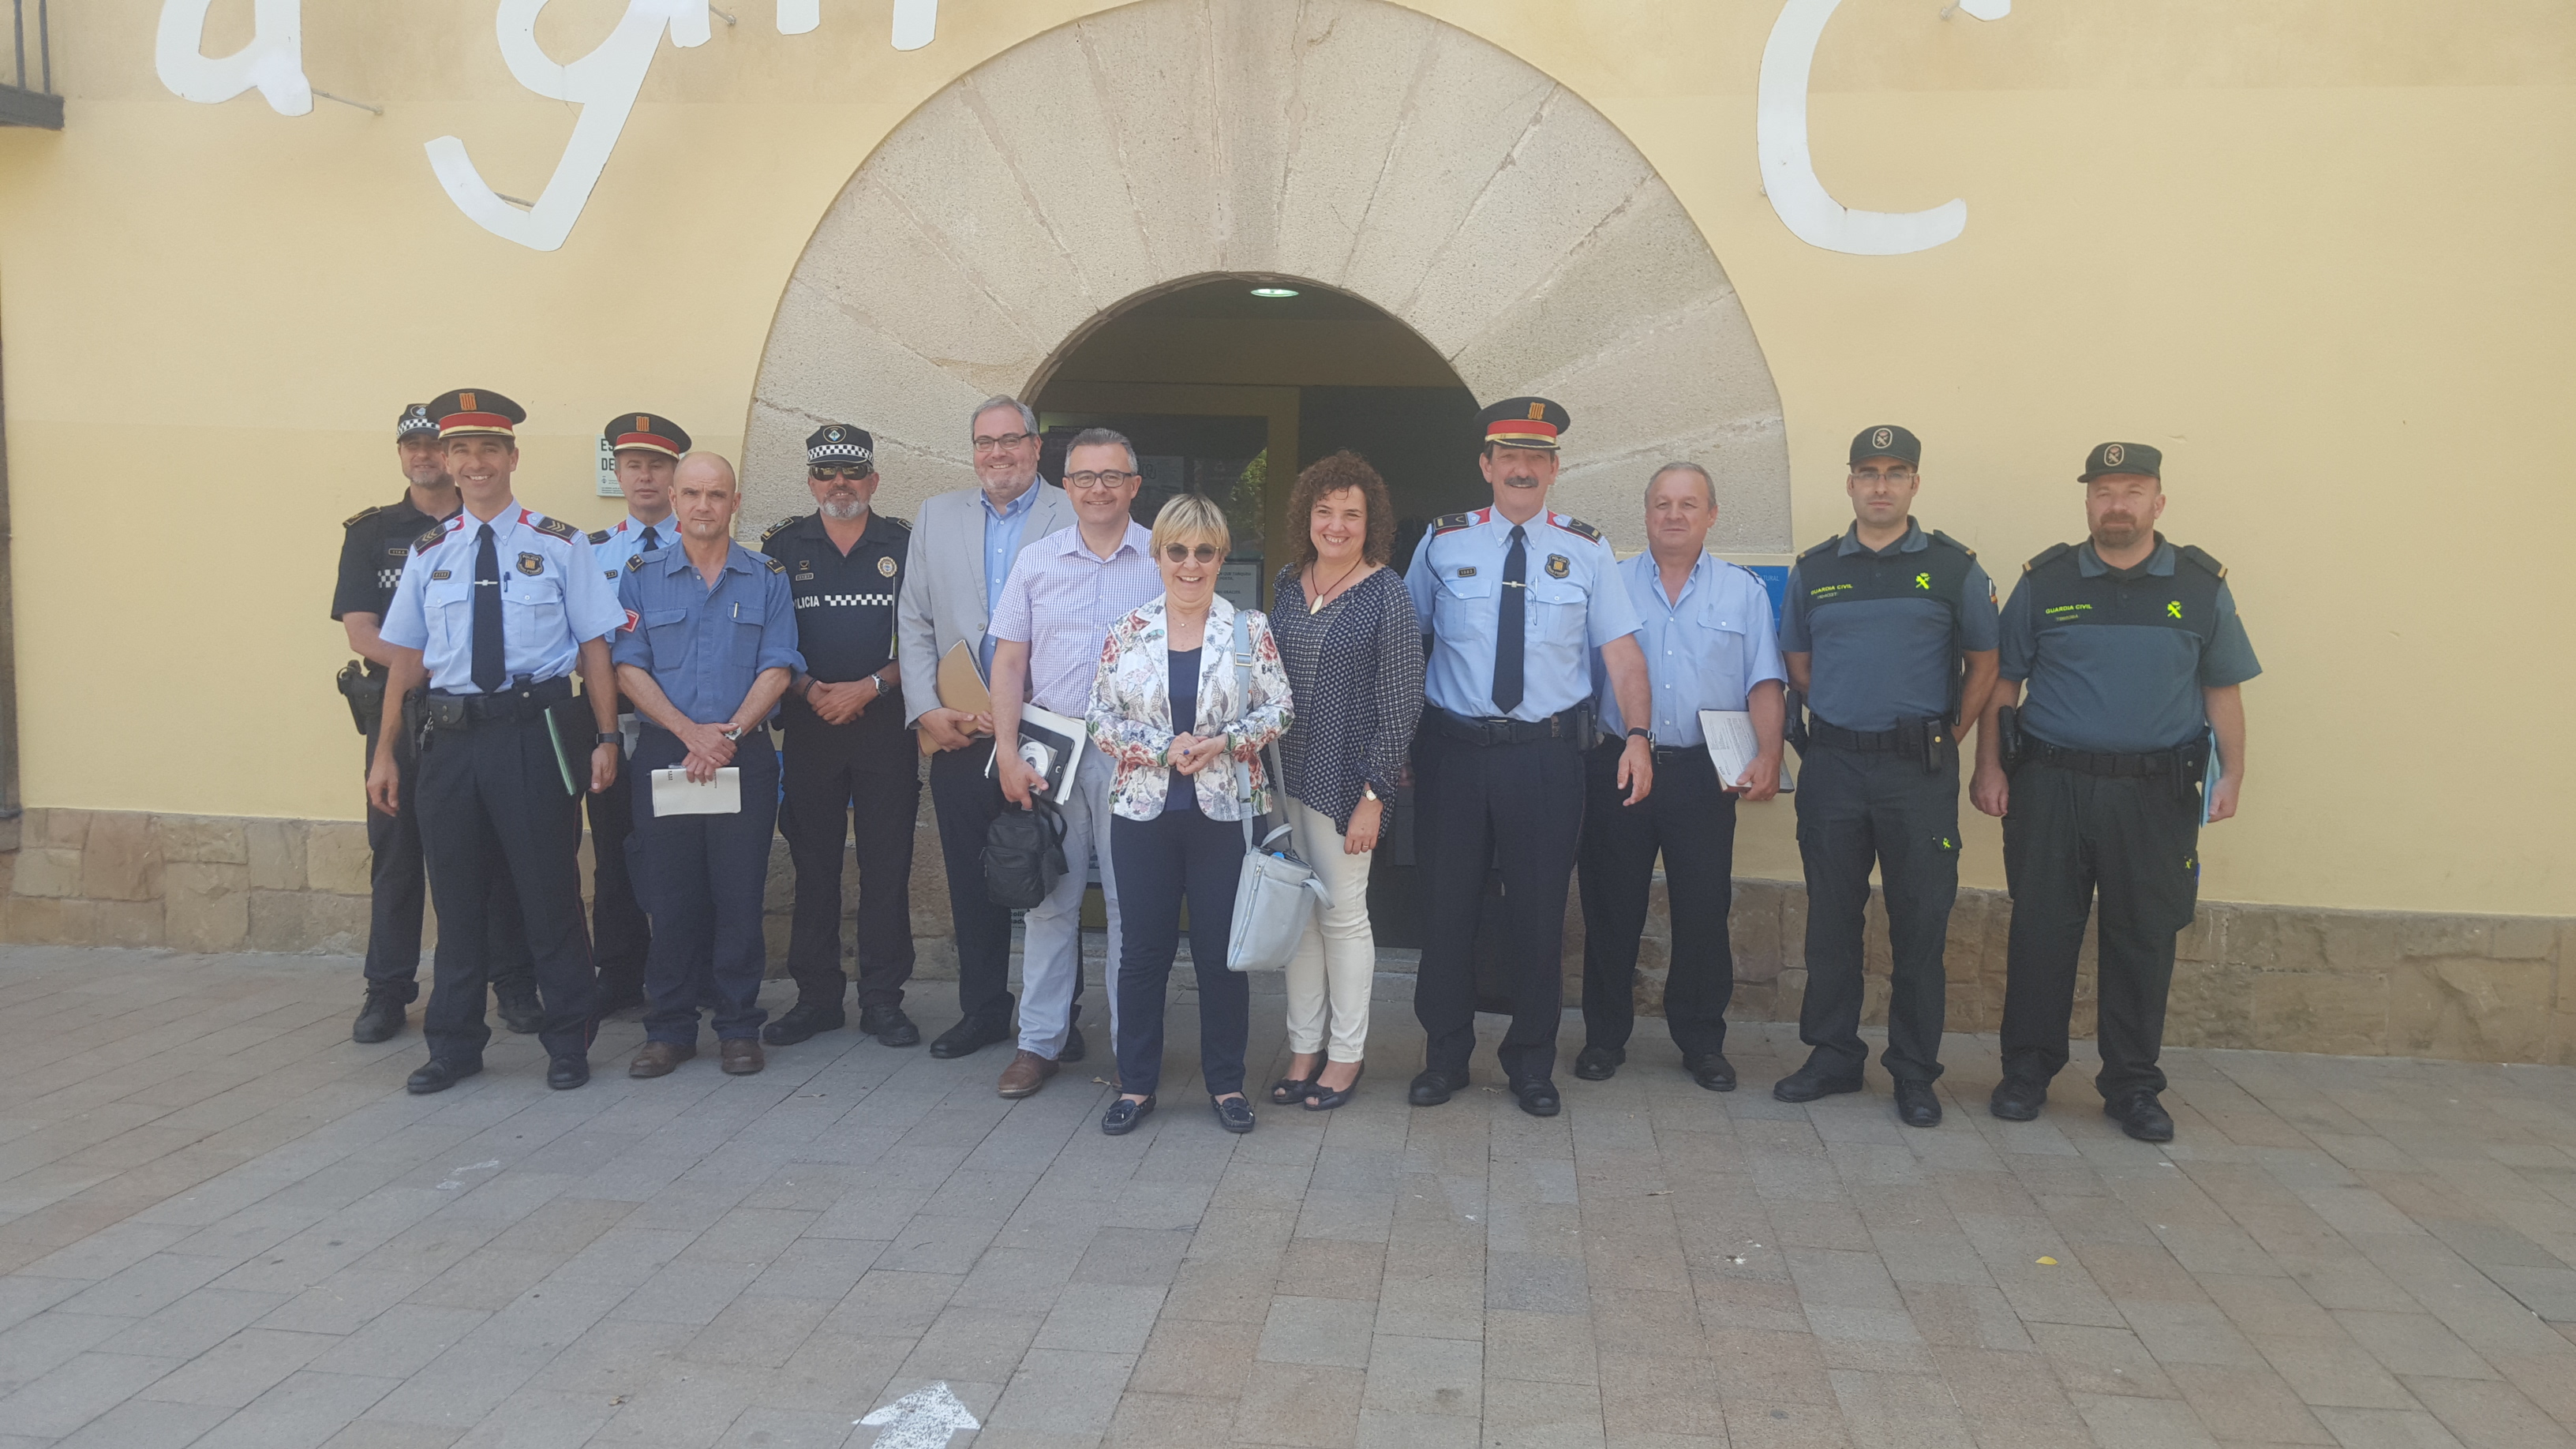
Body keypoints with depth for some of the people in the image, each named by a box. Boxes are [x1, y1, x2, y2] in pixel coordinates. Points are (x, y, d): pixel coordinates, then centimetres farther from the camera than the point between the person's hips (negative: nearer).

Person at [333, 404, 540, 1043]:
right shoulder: (372, 532, 9)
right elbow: (361, 629, -1)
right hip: (400, 710, 1)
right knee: (396, 851, 5)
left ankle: (516, 987, 8)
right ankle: (387, 990, 14)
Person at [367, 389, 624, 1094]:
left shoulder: (559, 544, 1)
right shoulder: (428, 553, 11)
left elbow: (594, 645, -1)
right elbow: (407, 657, 13)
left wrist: (605, 737, -7)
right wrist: (385, 752, 10)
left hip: (537, 731, -3)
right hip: (451, 737, 4)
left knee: (549, 888, 2)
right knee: (456, 893, 12)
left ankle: (567, 1042, 16)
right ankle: (454, 1046, 26)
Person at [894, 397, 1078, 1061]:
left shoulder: (1075, 519, -1)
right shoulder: (935, 517, 13)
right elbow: (914, 623, 11)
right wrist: (926, 710, -1)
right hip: (960, 736, 3)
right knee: (972, 882, 9)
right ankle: (983, 1010, 23)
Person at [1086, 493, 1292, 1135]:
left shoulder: (1250, 629, 0)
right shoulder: (1126, 632, 2)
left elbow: (1277, 710, 0)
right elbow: (1100, 718, 2)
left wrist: (1224, 742, -15)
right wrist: (1161, 749, -13)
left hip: (1226, 812, -1)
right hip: (1143, 812, 1)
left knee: (1222, 951, 5)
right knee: (1142, 949, 7)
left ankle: (1226, 1083, 21)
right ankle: (1136, 1083, 20)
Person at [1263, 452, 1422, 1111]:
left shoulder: (1387, 596, -9)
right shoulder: (1287, 584, 8)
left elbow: (1400, 705, -10)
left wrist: (1374, 797, -14)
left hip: (1344, 780, -5)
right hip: (1283, 774, 5)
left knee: (1343, 915, 3)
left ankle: (1346, 1054, 18)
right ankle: (1304, 1048, 23)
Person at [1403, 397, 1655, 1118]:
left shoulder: (1586, 550, 4)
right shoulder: (1443, 543, 4)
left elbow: (1622, 650, 1)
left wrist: (1638, 735, -11)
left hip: (1548, 754, 0)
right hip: (1455, 749, 0)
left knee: (1539, 909, 7)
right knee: (1448, 903, 7)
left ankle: (1532, 1063, 24)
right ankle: (1444, 1056, 24)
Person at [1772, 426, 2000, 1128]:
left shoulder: (1953, 567, 2)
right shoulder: (1813, 569, 8)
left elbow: (1983, 662, 7)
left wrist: (1946, 735, 2)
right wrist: (1845, 712, 10)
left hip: (1919, 771, -2)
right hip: (1833, 764, 2)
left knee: (1921, 924, 2)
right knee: (1831, 919, 8)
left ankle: (1915, 1071, 13)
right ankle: (1832, 1056, 20)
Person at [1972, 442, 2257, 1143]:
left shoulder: (2201, 585, 6)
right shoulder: (2045, 581, 3)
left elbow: (2223, 689, 9)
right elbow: (2002, 681, 6)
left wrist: (2231, 775, 0)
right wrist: (1989, 766, 0)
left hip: (2156, 792, 1)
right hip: (2051, 787, 0)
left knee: (2144, 943, 6)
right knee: (2040, 934, 5)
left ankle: (2132, 1087, 19)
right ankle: (2026, 1072, 18)